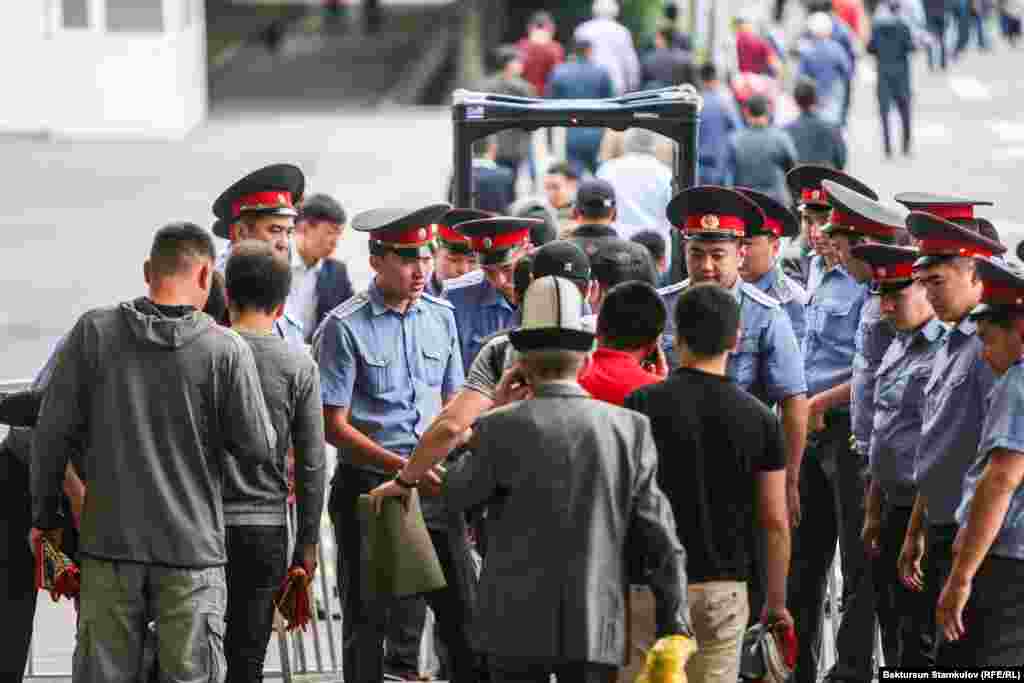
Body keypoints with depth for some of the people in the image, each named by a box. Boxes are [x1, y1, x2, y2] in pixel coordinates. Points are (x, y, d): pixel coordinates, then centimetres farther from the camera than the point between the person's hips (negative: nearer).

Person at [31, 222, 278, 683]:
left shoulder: (94, 332, -3)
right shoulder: (226, 349, -8)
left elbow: (53, 433, -1)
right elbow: (259, 449, -6)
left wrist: (45, 515, 10)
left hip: (109, 541, 2)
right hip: (192, 544, -2)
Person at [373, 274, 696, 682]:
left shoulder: (502, 429, -9)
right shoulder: (631, 430, -3)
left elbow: (455, 494, 9)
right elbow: (661, 540, -2)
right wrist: (676, 628, 4)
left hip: (518, 628, -1)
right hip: (596, 629, 1)